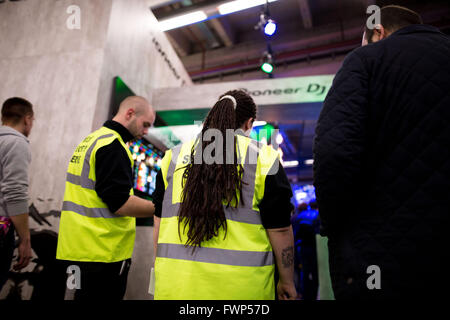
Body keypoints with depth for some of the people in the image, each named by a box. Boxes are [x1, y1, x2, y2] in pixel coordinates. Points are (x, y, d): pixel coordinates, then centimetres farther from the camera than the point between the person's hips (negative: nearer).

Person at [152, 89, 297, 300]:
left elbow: (159, 221, 8)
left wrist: (163, 268, 20)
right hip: (239, 286, -2)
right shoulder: (264, 159, -6)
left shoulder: (174, 156, 4)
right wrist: (287, 283, 7)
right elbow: (280, 230, -5)